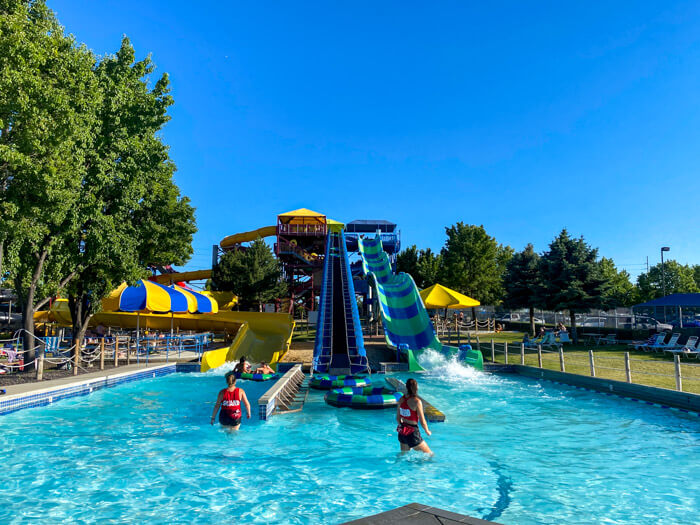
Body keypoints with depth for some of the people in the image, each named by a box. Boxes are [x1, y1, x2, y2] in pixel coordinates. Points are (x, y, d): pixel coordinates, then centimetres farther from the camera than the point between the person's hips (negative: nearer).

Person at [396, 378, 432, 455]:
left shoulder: (401, 399, -1)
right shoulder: (417, 401, -18)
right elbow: (422, 421, -13)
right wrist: (427, 431, 6)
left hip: (401, 433, 6)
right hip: (412, 433, -6)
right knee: (429, 454, 10)